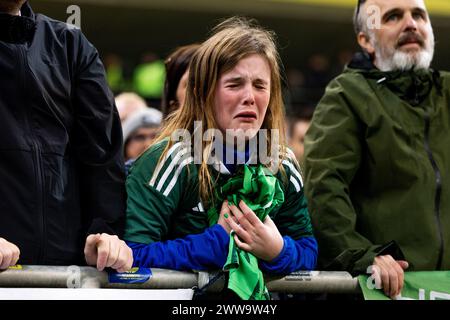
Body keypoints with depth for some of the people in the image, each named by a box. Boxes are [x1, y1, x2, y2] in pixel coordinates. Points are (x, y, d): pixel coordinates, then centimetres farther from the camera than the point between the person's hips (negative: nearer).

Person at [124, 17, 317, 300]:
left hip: (258, 296, 4)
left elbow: (308, 251, 11)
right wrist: (219, 241, -17)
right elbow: (130, 256, -18)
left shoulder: (283, 167, 3)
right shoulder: (171, 160, -11)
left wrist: (278, 251, -10)